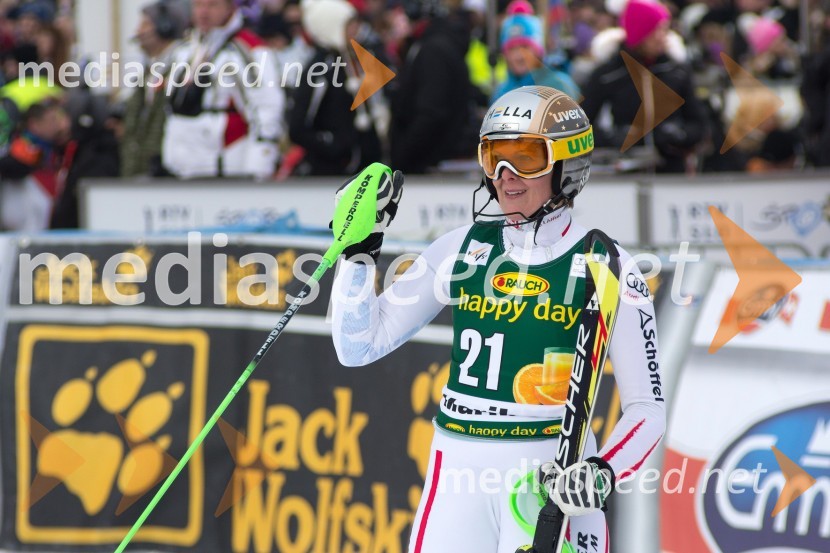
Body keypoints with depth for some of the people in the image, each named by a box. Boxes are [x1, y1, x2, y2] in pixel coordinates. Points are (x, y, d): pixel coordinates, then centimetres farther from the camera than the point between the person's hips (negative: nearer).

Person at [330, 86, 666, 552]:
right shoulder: (462, 249, 7)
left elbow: (647, 407, -2)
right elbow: (359, 347, 9)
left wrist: (602, 472, -19)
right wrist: (359, 250, -2)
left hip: (553, 479, -3)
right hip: (459, 477, 3)